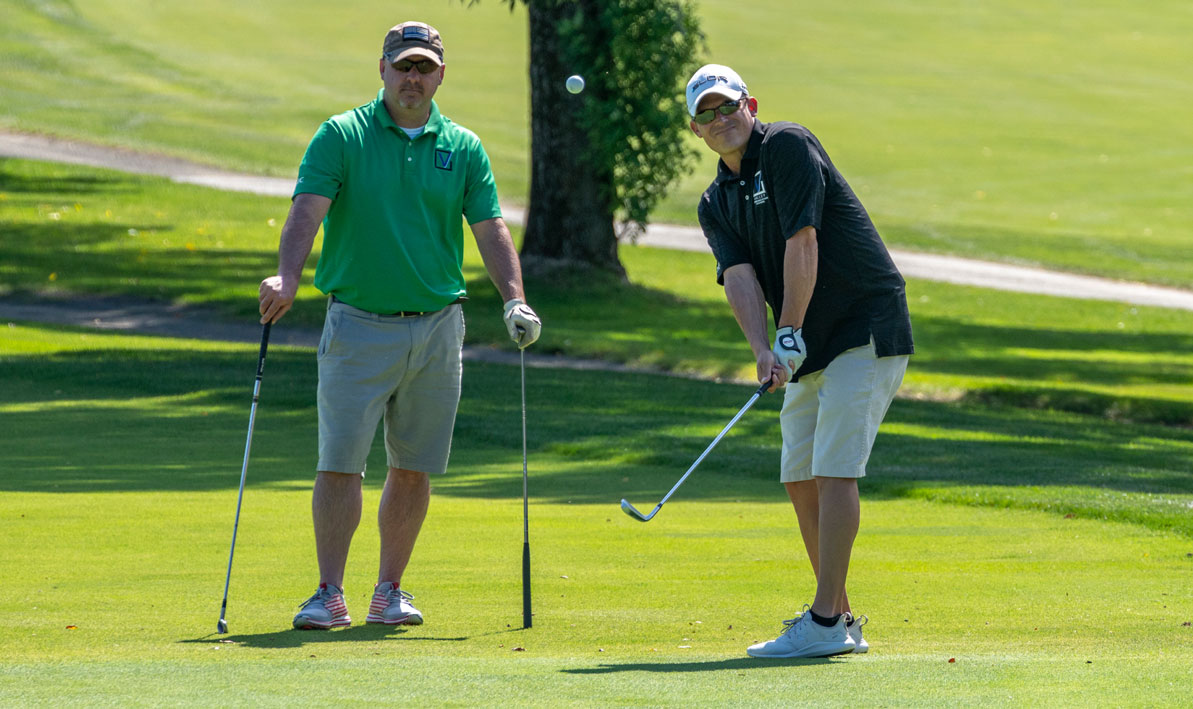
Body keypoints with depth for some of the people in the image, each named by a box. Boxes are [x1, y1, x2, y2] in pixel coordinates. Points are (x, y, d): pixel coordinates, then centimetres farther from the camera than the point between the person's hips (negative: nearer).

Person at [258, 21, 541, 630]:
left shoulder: (463, 148, 8)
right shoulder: (341, 135, -1)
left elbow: (490, 230, 3)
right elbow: (308, 209, -13)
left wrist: (515, 300, -13)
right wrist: (286, 277, -30)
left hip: (436, 327, 3)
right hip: (359, 323, -3)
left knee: (414, 469, 6)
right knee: (340, 463, -7)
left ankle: (389, 592, 16)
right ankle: (330, 595, -3)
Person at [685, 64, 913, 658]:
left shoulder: (787, 146, -10)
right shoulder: (715, 204, 12)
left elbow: (802, 242, -18)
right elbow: (738, 276, -5)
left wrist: (790, 335, -19)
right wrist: (763, 351, -22)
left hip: (866, 333, -9)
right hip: (811, 347, 9)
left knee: (834, 470, -14)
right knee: (801, 478, 8)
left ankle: (825, 624, -17)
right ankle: (840, 619, 15)